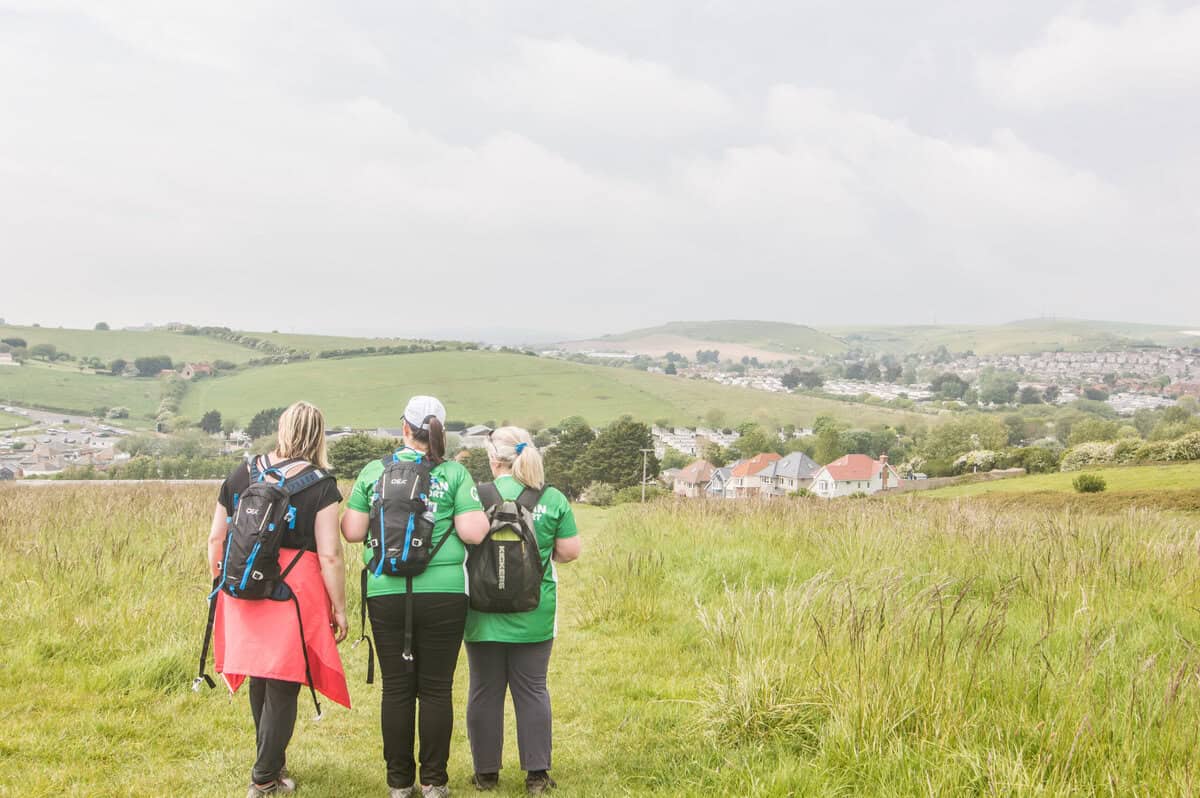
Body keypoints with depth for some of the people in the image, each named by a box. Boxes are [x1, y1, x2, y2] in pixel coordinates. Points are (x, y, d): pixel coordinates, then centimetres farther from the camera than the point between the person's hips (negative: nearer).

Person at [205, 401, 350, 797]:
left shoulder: (241, 474, 5)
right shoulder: (320, 485, -8)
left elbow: (215, 538, 10)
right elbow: (329, 556, -11)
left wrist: (219, 584, 23)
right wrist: (339, 609, -2)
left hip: (244, 587, 5)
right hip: (295, 592, -5)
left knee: (260, 677, 20)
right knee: (283, 685, 5)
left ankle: (273, 762, 34)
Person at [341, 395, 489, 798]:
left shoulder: (373, 472, 3)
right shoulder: (454, 473, -2)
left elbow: (352, 532, 3)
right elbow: (473, 533, -9)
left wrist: (347, 509, 23)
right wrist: (486, 515, 12)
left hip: (387, 594, 1)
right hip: (443, 594, -1)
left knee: (396, 688, 9)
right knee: (436, 689, 7)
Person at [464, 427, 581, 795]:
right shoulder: (554, 499, -3)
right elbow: (569, 551, -1)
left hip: (485, 611, -1)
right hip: (534, 613, 1)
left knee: (485, 691, 9)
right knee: (532, 690, 9)